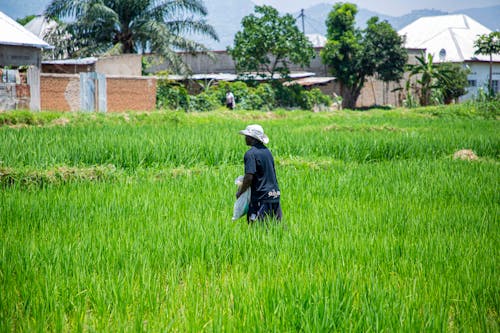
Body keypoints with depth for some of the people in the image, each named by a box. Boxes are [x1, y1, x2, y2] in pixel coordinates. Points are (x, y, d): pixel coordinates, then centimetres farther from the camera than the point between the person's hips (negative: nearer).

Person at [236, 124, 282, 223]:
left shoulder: (250, 154, -13)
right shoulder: (266, 151, 14)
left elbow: (249, 177, -20)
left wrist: (240, 192, -6)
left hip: (262, 197, -8)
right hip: (275, 195, 8)